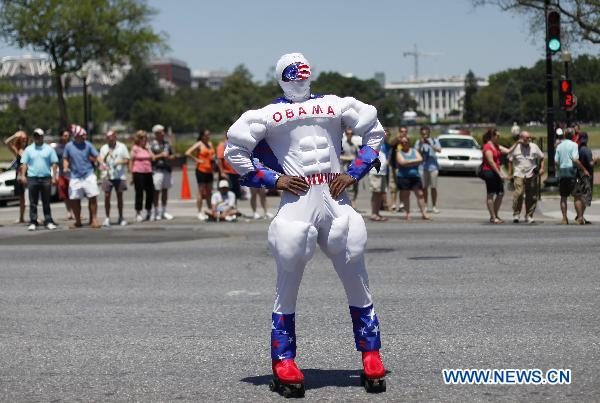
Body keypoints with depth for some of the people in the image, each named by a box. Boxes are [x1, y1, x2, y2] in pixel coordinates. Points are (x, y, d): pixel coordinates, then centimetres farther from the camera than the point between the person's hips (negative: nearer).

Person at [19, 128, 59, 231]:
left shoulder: (49, 149, 6)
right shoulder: (29, 149, 8)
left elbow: (54, 164, 4)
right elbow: (24, 163, 6)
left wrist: (54, 177, -3)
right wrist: (23, 175, -5)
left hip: (46, 178, 0)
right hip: (32, 178, 0)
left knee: (46, 202, 5)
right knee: (33, 202, 1)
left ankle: (48, 221, 8)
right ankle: (33, 222, 4)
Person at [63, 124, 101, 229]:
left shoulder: (88, 145, 0)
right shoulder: (69, 146, 1)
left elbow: (96, 158, 5)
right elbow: (65, 159, 10)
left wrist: (88, 158, -9)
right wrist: (65, 167, -6)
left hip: (88, 175, -1)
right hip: (75, 177, 1)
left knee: (93, 197, -7)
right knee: (74, 200, 5)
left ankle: (93, 220, 3)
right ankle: (78, 222, 20)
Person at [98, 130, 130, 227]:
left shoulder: (122, 147, 4)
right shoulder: (103, 148, 8)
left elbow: (127, 160, 3)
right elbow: (101, 160, 4)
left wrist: (120, 162, -14)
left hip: (120, 175, 0)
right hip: (107, 175, 0)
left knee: (119, 196, 7)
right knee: (107, 196, -6)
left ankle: (121, 218, 18)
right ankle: (107, 218, -1)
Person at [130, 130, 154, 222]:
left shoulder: (147, 148, 16)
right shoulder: (135, 148, -2)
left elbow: (153, 158, 11)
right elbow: (131, 161, -3)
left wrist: (148, 148, 4)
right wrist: (131, 173, -8)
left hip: (148, 172, 6)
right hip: (138, 172, -6)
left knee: (150, 192, 5)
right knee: (139, 193, -2)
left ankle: (149, 212, 20)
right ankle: (138, 213, 7)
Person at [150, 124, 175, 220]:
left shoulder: (166, 143, 14)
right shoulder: (152, 144, -4)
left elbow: (172, 155, 22)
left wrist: (170, 157, -1)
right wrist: (160, 155, -15)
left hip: (166, 169, 6)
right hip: (156, 170, -6)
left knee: (165, 190, 9)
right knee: (156, 191, -4)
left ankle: (164, 212, 17)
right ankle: (156, 212, 2)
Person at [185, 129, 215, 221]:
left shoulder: (210, 144, 14)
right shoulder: (199, 144, -7)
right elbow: (188, 153, -16)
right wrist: (197, 160, -14)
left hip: (209, 171, 7)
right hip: (201, 170, -7)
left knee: (209, 192, 11)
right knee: (201, 192, -4)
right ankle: (200, 213, 1)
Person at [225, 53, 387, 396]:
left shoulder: (335, 105, 10)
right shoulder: (269, 114, 3)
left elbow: (374, 131, 16)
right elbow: (235, 151, 3)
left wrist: (354, 174, 5)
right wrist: (274, 179, -5)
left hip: (336, 201, 3)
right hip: (297, 204, -3)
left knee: (358, 284, 8)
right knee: (288, 287, 4)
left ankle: (371, 356, 19)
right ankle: (283, 362, 11)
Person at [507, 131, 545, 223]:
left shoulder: (534, 147, 8)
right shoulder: (515, 148, 4)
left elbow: (541, 158, 17)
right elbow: (510, 161, 11)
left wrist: (541, 168, 3)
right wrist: (510, 174, 7)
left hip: (531, 175, 2)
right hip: (519, 175, -2)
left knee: (532, 197, 2)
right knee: (518, 193, -18)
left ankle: (529, 216, 14)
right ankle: (516, 214, -8)